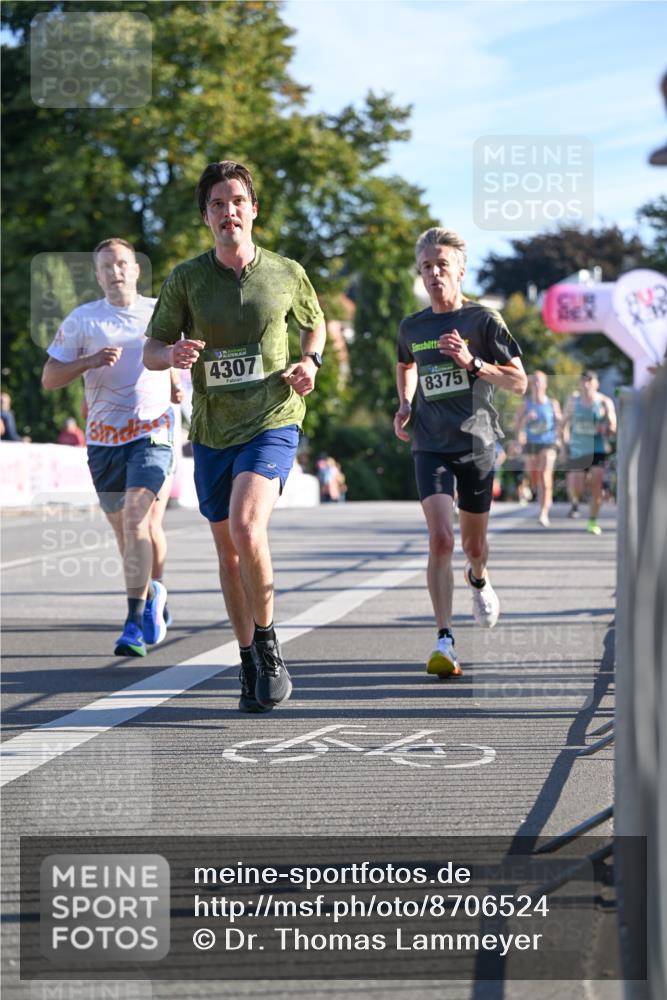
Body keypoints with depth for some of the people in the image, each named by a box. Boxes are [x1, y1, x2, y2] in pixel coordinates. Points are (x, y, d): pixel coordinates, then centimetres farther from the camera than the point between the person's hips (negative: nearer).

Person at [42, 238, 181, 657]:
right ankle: (154, 595, 36)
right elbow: (49, 377, 1)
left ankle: (136, 621, -20)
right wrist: (89, 361, -15)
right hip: (104, 437, 2)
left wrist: (176, 384, 5)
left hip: (153, 430, -2)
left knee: (137, 520, -19)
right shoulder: (81, 320, 3)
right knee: (126, 528, 10)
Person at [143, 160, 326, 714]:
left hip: (272, 422, -3)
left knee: (247, 526, -25)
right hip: (211, 430, 3)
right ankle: (252, 666, 25)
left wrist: (309, 362, -3)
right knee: (228, 552, 10)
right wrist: (173, 353, -21)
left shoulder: (287, 273, -1)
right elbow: (150, 351, 2)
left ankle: (268, 647, -8)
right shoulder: (186, 279, -2)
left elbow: (314, 323, 18)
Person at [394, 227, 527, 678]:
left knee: (474, 543, 14)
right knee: (441, 539, -17)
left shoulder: (483, 320, -4)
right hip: (431, 446, 1)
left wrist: (471, 362, -18)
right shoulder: (412, 327, 7)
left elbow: (519, 382, -5)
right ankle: (445, 641, -19)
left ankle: (479, 579, 52)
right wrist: (404, 404, 12)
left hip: (477, 444, -1)